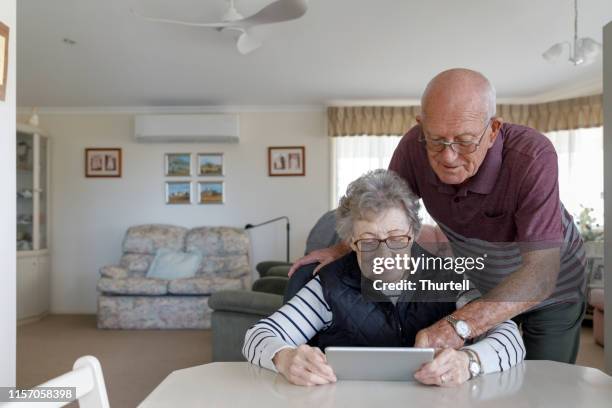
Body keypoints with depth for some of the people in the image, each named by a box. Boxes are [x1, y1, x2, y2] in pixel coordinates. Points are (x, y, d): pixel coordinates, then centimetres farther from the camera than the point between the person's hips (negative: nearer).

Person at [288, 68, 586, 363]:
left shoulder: (532, 159, -38)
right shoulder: (414, 146, -26)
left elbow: (541, 273, -42)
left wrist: (459, 326, -54)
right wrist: (340, 250, -19)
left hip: (551, 289, -2)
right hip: (478, 285, 3)